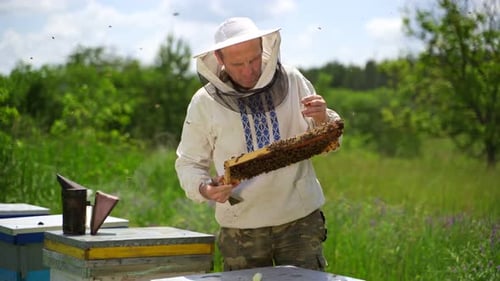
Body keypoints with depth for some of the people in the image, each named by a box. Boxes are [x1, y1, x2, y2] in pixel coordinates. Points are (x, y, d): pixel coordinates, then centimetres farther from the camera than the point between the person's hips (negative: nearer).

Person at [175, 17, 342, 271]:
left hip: (300, 219, 1)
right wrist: (204, 189, -17)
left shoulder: (292, 81, 0)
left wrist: (322, 120, -15)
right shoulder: (204, 102, -3)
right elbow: (188, 164, 5)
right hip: (241, 227, 0)